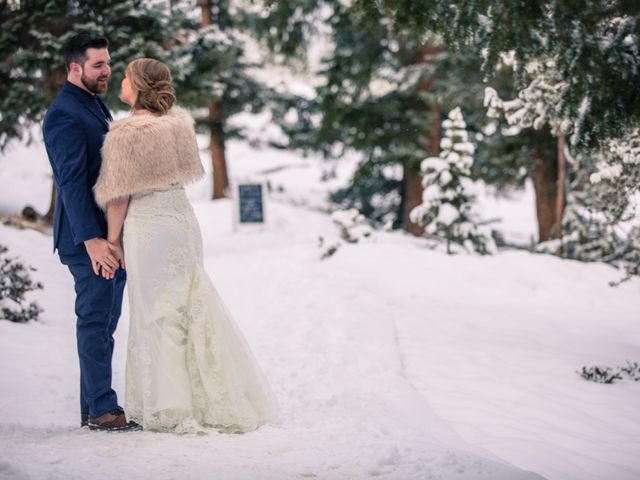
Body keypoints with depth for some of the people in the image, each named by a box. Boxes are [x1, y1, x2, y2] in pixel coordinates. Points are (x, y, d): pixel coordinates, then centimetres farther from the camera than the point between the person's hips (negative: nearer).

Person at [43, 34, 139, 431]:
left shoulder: (96, 106, 17)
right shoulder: (65, 115, -14)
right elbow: (71, 181, -20)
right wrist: (91, 239, -26)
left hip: (111, 234, 10)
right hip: (89, 237, -10)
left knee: (104, 322, 12)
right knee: (96, 320, -5)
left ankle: (95, 407, 18)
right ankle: (102, 409, -1)